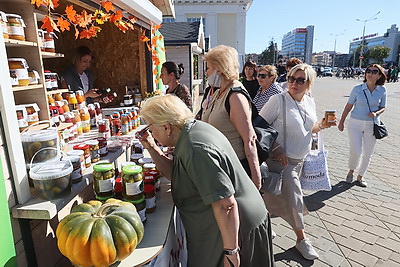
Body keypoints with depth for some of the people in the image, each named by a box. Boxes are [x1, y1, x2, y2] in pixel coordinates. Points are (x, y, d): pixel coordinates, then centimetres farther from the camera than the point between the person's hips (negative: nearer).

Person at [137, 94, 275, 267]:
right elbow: (175, 174, 11)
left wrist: (231, 251, -21)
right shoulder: (194, 129, 1)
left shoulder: (196, 149, -30)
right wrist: (152, 148, 2)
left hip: (234, 231, -9)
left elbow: (226, 205, -30)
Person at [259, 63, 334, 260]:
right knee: (293, 198, -1)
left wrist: (321, 125, -5)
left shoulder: (310, 102, 5)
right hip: (281, 158, -6)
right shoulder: (278, 100, -16)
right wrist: (276, 148, -23)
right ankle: (301, 239, 22)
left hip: (300, 159, 7)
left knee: (274, 195, 18)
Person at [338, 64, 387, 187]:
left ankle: (360, 176, 29)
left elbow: (383, 107, 9)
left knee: (367, 153, 9)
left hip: (372, 125, 2)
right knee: (356, 151, -10)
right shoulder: (357, 89, -7)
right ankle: (351, 171, 19)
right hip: (355, 123, -2)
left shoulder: (382, 90, -1)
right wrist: (341, 122, 2)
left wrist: (376, 113, -14)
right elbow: (349, 106, 0)